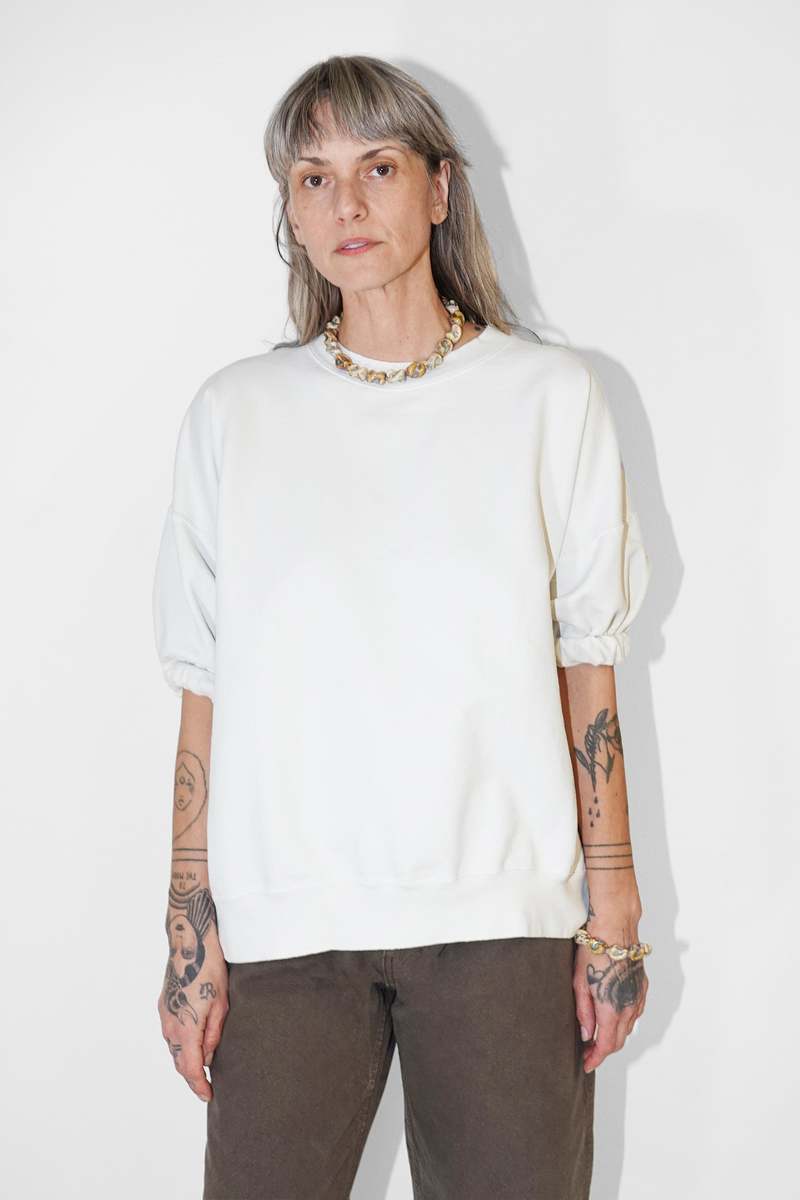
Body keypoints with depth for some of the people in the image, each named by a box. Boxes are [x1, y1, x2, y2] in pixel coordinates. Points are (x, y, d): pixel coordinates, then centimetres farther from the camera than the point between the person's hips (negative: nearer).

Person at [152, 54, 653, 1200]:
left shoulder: (549, 396, 5)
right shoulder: (235, 411, 7)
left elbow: (587, 675, 4)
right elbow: (206, 698, 5)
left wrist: (614, 918, 1)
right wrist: (192, 939, 2)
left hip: (499, 916, 0)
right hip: (283, 922, 1)